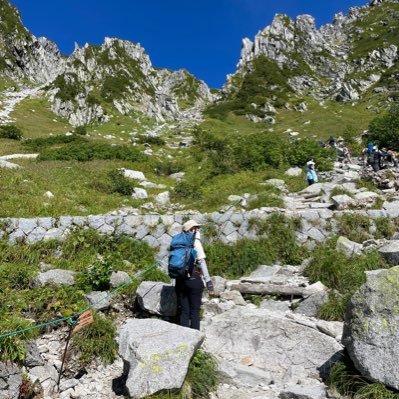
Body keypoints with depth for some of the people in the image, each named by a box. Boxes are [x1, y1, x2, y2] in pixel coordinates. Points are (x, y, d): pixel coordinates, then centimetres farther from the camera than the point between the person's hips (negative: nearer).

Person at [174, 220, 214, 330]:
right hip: (194, 279, -4)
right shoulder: (196, 242, -4)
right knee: (195, 311, 4)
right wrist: (208, 282, -9)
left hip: (180, 281, 4)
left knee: (184, 311, 11)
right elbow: (202, 262, -10)